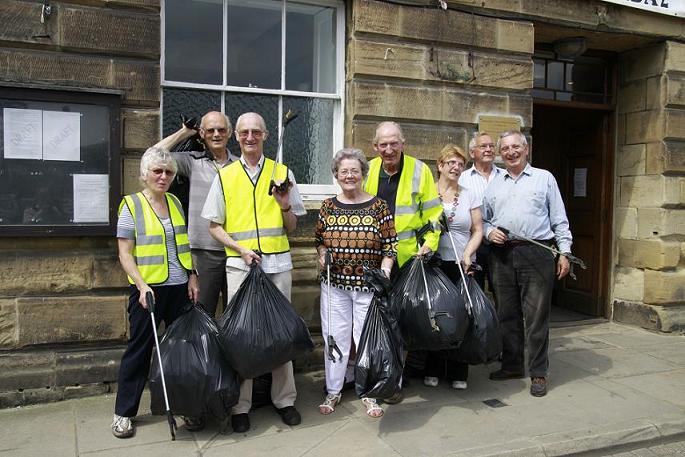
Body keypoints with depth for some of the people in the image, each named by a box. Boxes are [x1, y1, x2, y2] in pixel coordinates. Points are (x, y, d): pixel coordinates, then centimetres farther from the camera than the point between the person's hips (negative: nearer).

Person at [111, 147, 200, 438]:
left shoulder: (175, 203, 10)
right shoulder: (131, 205, -5)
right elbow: (125, 253, -7)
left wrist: (192, 276, 7)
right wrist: (141, 285, -18)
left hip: (179, 287, 5)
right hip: (148, 288, -5)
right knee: (139, 348, 3)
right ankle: (124, 412, 17)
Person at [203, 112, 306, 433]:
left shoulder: (282, 173, 8)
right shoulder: (225, 176, 7)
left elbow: (292, 228, 10)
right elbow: (214, 226, 6)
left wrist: (285, 207, -10)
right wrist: (240, 249, -9)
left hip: (278, 262, 1)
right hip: (240, 263, 0)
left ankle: (284, 399, 19)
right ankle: (241, 406, 12)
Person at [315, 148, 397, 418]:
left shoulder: (378, 207, -2)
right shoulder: (328, 207, 5)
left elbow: (390, 245, 0)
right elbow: (319, 239, 15)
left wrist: (385, 270, -13)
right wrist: (322, 255, -4)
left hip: (368, 285, -2)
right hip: (334, 284, 2)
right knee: (335, 337, 9)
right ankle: (333, 391, 25)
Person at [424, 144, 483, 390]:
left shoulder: (470, 196, 11)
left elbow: (477, 231, 9)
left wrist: (468, 254, -5)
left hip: (462, 265, 1)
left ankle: (457, 373, 13)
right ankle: (432, 370, 14)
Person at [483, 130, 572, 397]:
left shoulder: (544, 178, 10)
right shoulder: (494, 184, 17)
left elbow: (559, 219, 7)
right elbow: (482, 218, 20)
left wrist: (564, 252, 0)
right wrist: (489, 231, -1)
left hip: (536, 253, -3)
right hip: (501, 255, 3)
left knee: (536, 315, -2)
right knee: (506, 313, 9)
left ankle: (538, 373, 8)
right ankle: (512, 366, 22)